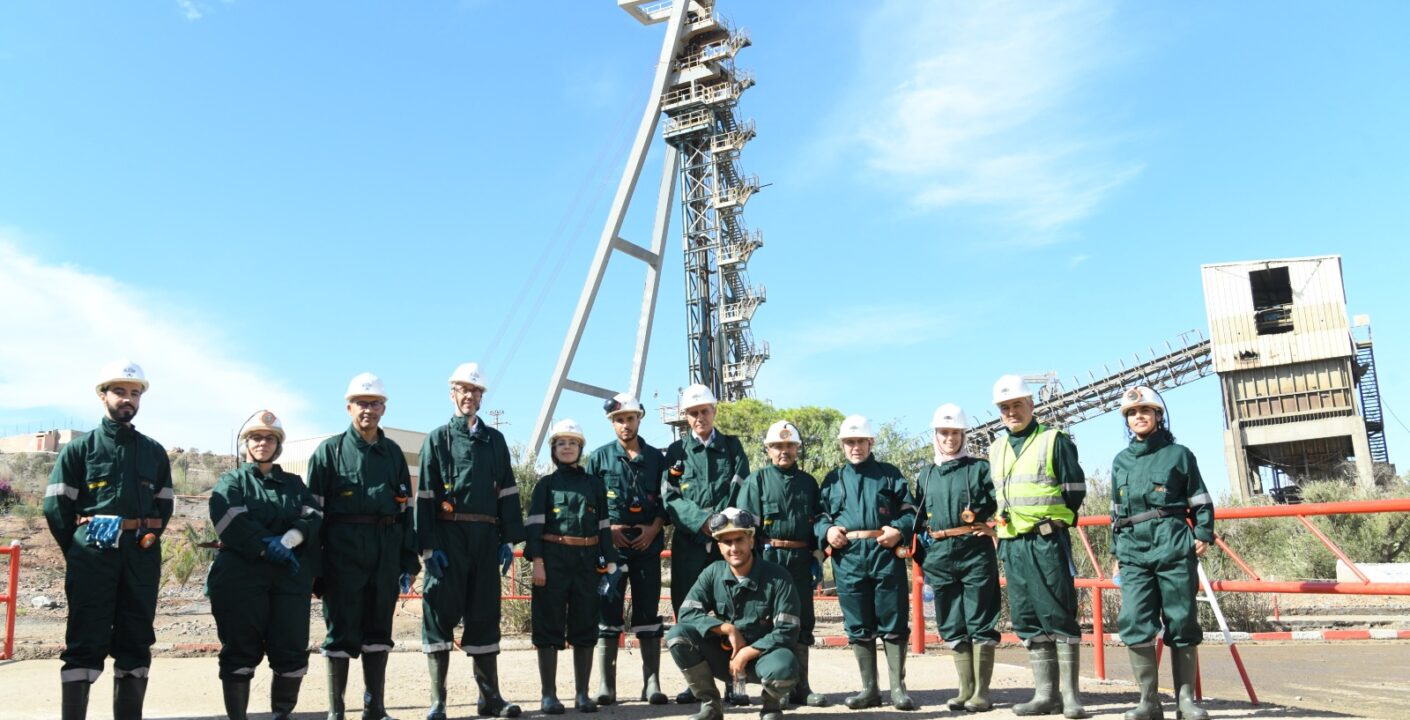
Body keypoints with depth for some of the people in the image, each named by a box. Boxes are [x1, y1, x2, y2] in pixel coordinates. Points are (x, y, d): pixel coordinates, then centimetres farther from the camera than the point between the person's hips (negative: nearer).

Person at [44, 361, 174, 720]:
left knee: (135, 642, 6)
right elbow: (56, 506, 1)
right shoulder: (79, 448, 5)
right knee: (86, 641, -4)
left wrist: (146, 541, 5)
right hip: (92, 555, -3)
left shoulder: (154, 452, 13)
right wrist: (79, 552, 1)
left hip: (141, 558, 3)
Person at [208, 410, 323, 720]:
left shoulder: (294, 484, 21)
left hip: (290, 575, 3)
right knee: (240, 649, -2)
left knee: (292, 648, -1)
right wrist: (266, 547, -15)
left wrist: (287, 541, -17)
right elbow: (229, 519, -7)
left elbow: (312, 516, 2)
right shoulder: (231, 481, 13)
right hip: (241, 575, -2)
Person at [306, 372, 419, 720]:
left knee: (379, 629, 8)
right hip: (343, 552, -3)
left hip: (386, 553, 3)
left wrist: (408, 562, 7)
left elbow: (406, 509, 12)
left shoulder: (393, 453, 12)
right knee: (341, 629, 1)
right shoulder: (330, 450, 3)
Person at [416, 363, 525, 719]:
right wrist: (428, 546, -10)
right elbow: (425, 496, -1)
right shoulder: (438, 439, 6)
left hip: (486, 538, 3)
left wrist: (509, 539, 3)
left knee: (485, 615, 8)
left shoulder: (495, 440, 16)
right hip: (448, 536, -3)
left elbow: (507, 492, 12)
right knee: (441, 613, -2)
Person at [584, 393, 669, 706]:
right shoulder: (600, 457, 6)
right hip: (611, 543, -1)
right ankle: (605, 686, 4)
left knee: (648, 611, 2)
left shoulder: (656, 458, 10)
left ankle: (652, 684, 6)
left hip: (648, 543, 1)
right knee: (609, 612, -1)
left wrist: (654, 528, -6)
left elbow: (666, 499, 9)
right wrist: (607, 529, -8)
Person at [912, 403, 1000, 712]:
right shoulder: (926, 474, 15)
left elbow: (995, 506, 3)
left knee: (980, 622, -1)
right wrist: (922, 556, 10)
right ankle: (966, 689, 16)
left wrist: (983, 524, -12)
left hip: (975, 552, -4)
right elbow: (918, 517, 18)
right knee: (952, 625, 8)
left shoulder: (979, 467, 4)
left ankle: (981, 692, 6)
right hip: (939, 556, 4)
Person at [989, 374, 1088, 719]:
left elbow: (1075, 489, -1)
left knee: (1059, 616, -4)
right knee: (1027, 619, 7)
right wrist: (1001, 521, 10)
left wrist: (1052, 519, -2)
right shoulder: (996, 450, 16)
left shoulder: (1055, 440, 0)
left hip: (1048, 540, -6)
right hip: (1011, 544, 6)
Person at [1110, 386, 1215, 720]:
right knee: (1134, 624, -8)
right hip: (1134, 552, 3)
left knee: (1181, 623, 1)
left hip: (1174, 548, -3)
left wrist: (1204, 535, -6)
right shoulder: (1120, 461, 17)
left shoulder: (1179, 454, 7)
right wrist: (1116, 551, 19)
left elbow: (1201, 501, 8)